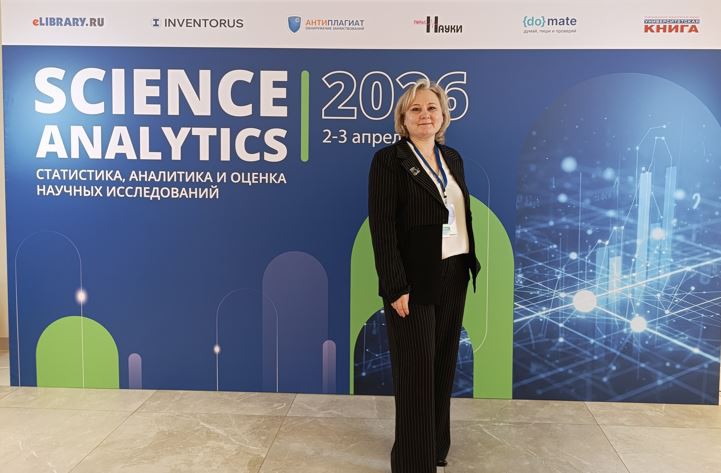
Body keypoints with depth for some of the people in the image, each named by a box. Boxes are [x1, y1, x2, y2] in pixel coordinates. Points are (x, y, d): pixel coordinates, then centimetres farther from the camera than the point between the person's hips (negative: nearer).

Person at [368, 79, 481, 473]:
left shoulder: (453, 158, 10)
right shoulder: (389, 160, -10)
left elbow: (463, 218, 13)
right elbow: (382, 228, -15)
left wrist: (470, 266, 8)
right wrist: (396, 288, -19)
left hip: (453, 277, 7)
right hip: (414, 281, -6)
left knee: (443, 366, 16)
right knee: (416, 373, 4)